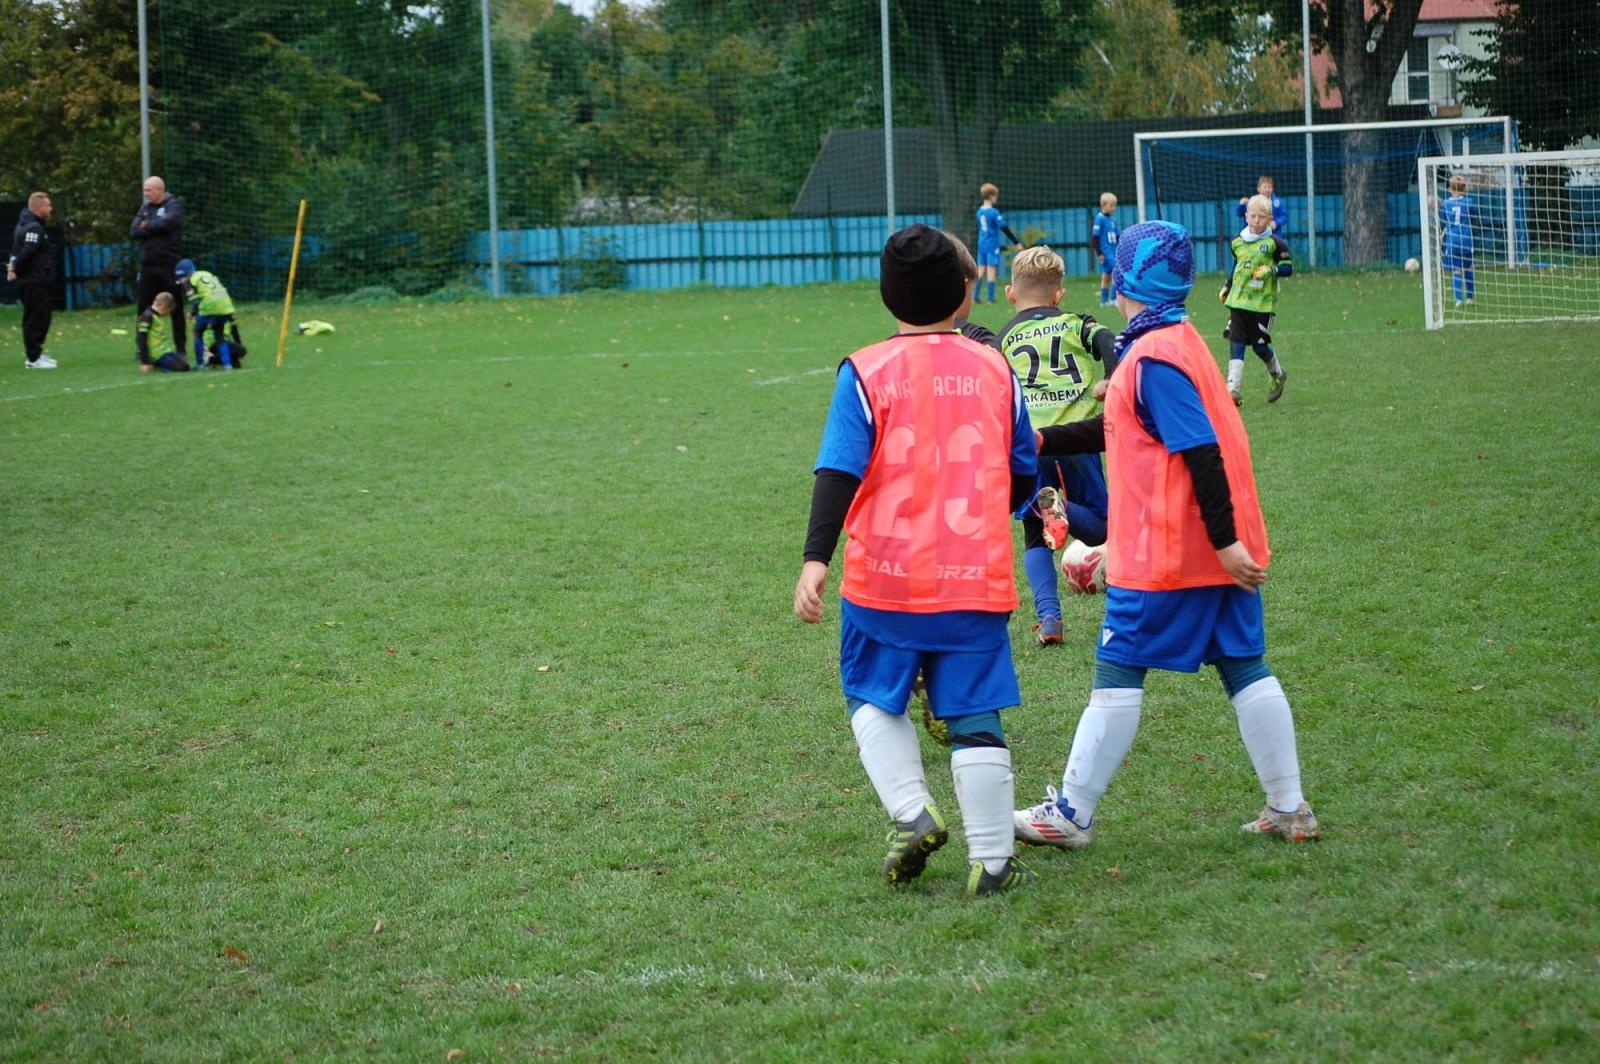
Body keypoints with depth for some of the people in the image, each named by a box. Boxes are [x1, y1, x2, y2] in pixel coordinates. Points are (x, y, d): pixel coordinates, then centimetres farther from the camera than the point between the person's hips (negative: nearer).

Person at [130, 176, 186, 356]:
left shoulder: (173, 206, -1)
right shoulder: (145, 208, 15)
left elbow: (167, 223, -21)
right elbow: (133, 232, 4)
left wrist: (147, 227, -6)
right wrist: (155, 230, -9)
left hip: (169, 265, -5)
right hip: (148, 266, 5)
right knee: (144, 309, 4)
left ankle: (181, 348, 5)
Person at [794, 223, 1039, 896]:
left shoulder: (866, 372, -5)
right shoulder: (994, 371, 5)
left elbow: (839, 471, -13)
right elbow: (1024, 475, 13)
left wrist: (816, 559, -16)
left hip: (885, 579, -2)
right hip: (976, 579, 2)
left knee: (874, 698, 17)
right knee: (974, 715, 6)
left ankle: (911, 813, -1)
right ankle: (992, 860, 5)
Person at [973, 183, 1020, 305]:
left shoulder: (979, 212, 9)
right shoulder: (994, 212, -13)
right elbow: (1004, 228, -13)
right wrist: (1016, 242, -9)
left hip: (981, 244, 6)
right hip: (992, 245, -6)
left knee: (981, 270, 10)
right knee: (991, 270, -4)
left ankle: (975, 296, 6)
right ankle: (991, 298, -5)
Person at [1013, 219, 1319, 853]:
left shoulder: (1153, 357, -17)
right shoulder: (1180, 342, 13)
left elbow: (1201, 452, -23)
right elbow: (1123, 430, 24)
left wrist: (1223, 540, -23)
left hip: (1164, 556, -9)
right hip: (1219, 549, 9)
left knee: (1117, 674, 0)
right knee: (1244, 667, 10)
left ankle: (1070, 816, 7)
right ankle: (1289, 810, 11)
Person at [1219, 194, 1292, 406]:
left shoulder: (1274, 243, -5)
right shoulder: (1237, 242, 9)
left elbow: (1288, 268, -3)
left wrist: (1271, 270, -20)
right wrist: (1226, 288, 18)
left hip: (1263, 303, -3)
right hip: (1237, 301, 3)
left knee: (1260, 346, 3)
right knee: (1236, 343, -7)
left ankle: (1277, 375, 34)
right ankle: (1233, 390, -11)